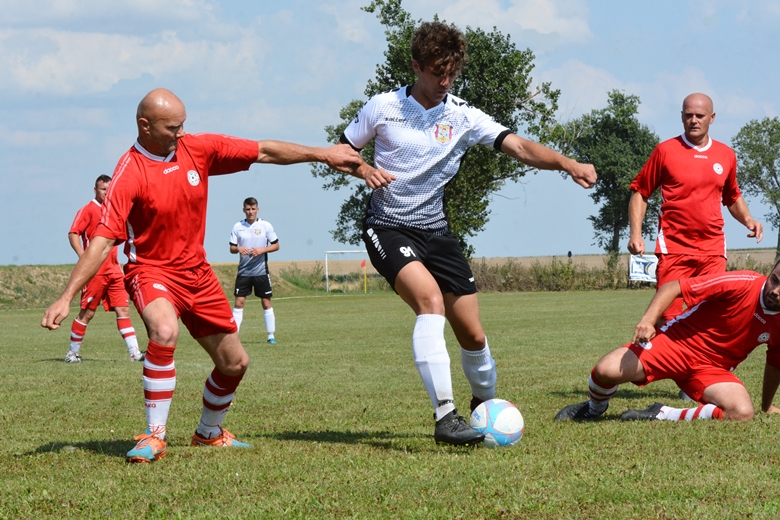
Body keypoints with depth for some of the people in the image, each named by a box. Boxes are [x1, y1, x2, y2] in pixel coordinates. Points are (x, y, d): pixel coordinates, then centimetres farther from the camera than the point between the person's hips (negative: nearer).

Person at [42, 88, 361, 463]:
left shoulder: (197, 148, -5)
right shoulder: (129, 175, -20)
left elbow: (265, 152, 4)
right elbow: (102, 240, -24)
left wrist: (323, 154, 3)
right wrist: (66, 298, -30)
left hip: (197, 272, 6)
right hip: (151, 271, -6)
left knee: (235, 364, 9)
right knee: (164, 332, -37)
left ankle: (209, 433, 37)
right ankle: (154, 438, -27)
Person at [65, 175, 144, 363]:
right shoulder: (88, 210, -5)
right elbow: (73, 234, -14)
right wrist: (83, 256, -26)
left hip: (114, 270, 7)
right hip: (95, 271, -7)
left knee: (123, 309, 0)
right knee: (87, 313, -2)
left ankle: (134, 353, -3)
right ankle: (72, 353, 9)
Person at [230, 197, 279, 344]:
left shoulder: (265, 226, -1)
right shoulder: (238, 227, 2)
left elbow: (276, 246, 2)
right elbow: (232, 248, 6)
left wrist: (262, 250, -14)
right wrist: (238, 249, -18)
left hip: (261, 270, -1)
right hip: (243, 270, 1)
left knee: (266, 302, 2)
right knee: (239, 302, -4)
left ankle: (271, 335, 9)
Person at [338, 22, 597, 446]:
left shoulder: (463, 117, -1)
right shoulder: (383, 107, -4)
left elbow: (520, 147, -12)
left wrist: (568, 165, -28)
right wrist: (364, 171, -14)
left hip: (435, 230, 4)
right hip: (388, 227, -4)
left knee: (473, 334, 3)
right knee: (431, 300, -31)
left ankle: (486, 403, 33)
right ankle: (444, 415, -34)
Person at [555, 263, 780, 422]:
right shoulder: (741, 284, -19)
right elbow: (672, 287, -16)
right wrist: (648, 320, -31)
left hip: (712, 369, 3)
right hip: (678, 342, -3)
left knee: (742, 412, -29)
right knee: (606, 370, -26)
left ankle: (662, 416, -11)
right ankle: (594, 408, 14)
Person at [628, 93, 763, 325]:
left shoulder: (726, 155, 11)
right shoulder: (666, 150, 1)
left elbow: (733, 197, 26)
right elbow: (640, 193, 5)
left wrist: (747, 220, 7)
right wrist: (635, 234, -6)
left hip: (713, 250, 3)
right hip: (674, 248, -3)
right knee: (668, 318, -9)